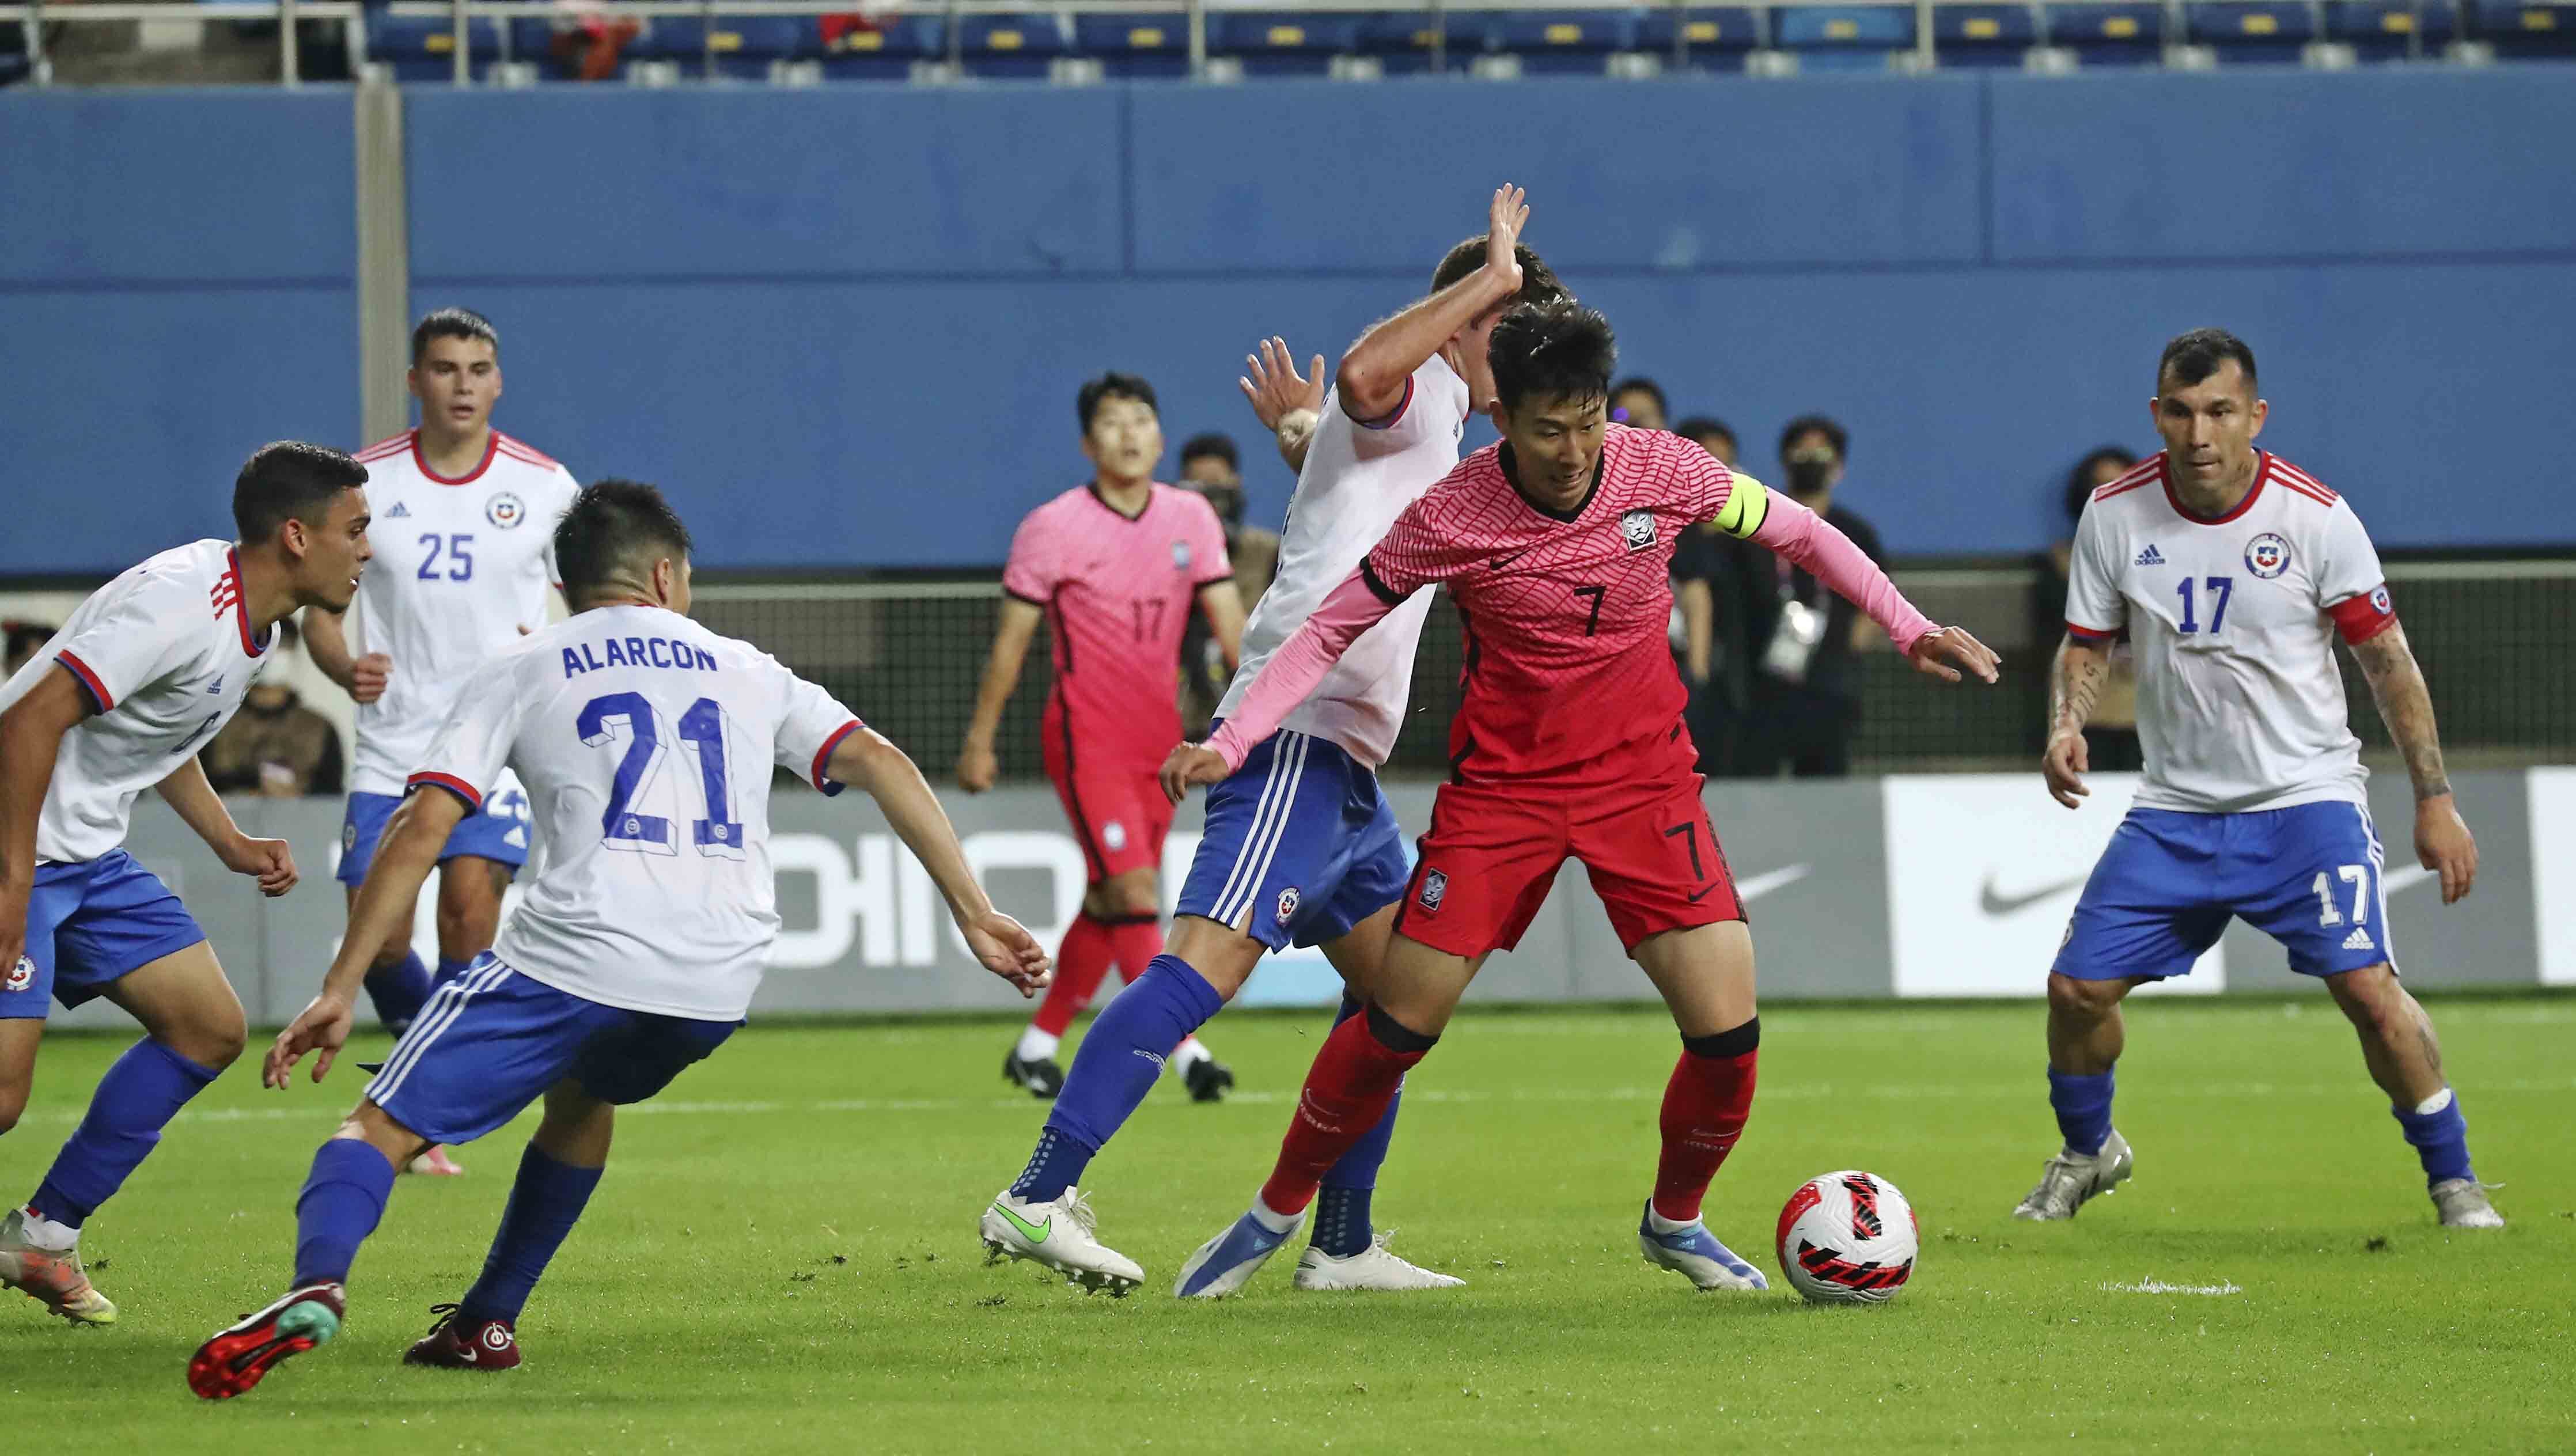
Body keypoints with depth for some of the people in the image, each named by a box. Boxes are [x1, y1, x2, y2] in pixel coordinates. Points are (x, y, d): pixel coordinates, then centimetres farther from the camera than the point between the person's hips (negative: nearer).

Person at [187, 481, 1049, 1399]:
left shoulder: (518, 674, 15)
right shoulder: (747, 672, 23)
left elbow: (422, 827, 4)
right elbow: (879, 763, 13)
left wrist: (340, 991, 3)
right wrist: (973, 912, 12)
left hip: (579, 953, -4)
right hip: (722, 985, 4)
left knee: (383, 1126, -2)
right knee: (583, 1095, 36)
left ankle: (317, 1285, -31)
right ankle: (486, 1323, 34)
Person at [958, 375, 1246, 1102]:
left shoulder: (1191, 518, 4)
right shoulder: (1052, 529, -8)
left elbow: (1230, 623, 3)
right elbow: (1011, 639, -3)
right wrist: (980, 739, -1)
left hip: (1158, 740, 6)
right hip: (1086, 738, -6)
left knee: (1108, 904, 11)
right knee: (1133, 889, -17)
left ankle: (1037, 1046, 24)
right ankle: (1184, 1051, -20)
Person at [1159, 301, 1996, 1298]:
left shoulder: (1662, 470, -11)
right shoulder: (1450, 519, -15)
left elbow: (1797, 532, 7)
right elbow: (1331, 629, -4)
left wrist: (1909, 628, 3)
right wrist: (1227, 744, -13)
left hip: (1642, 777, 1)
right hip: (1501, 785, -1)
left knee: (1727, 1029, -11)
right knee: (1398, 1024, -4)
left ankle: (1674, 1223, 17)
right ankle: (1277, 1213, 18)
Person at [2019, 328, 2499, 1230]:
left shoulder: (2314, 515, -11)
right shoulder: (2116, 514, -4)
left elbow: (2388, 660, -3)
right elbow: (2086, 645, 9)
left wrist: (2435, 800, -4)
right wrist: (2065, 727, -13)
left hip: (2306, 799, -3)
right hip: (2174, 809, 3)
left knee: (2367, 987, -18)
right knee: (2077, 987, -2)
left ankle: (2454, 1180, -1)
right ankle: (2086, 1151, 27)